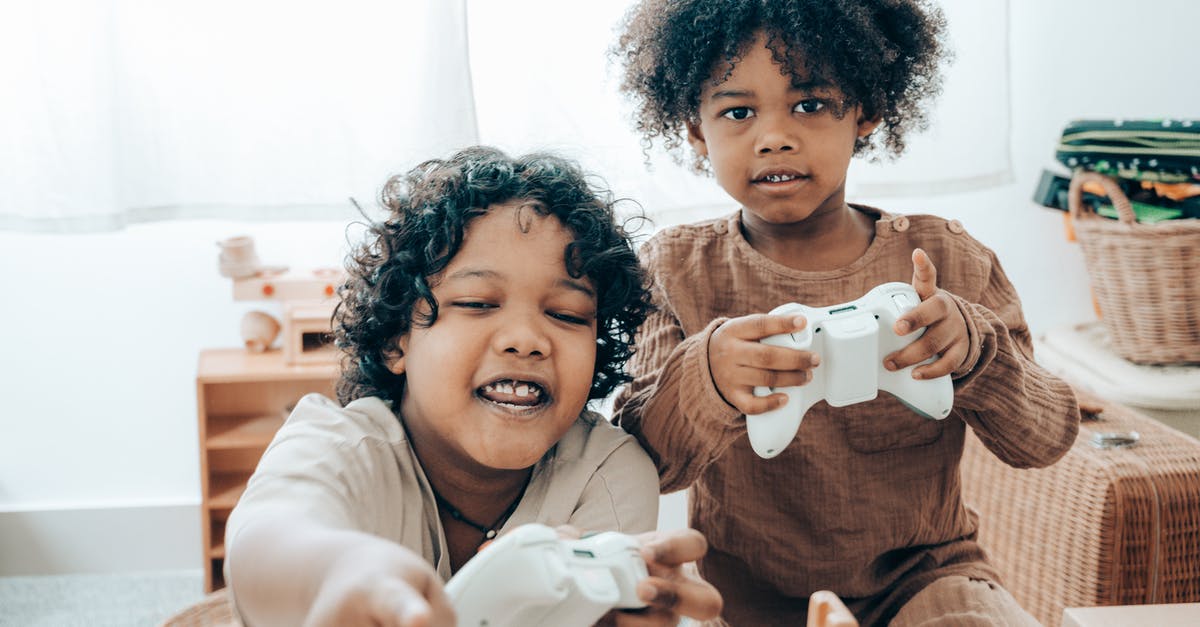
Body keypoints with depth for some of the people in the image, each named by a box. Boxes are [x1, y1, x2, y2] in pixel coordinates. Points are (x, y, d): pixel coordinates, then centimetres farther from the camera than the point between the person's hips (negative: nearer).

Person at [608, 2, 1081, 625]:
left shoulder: (946, 259, -3)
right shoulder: (673, 270, -5)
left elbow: (1045, 439, -4)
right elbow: (632, 461, -14)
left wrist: (974, 350, -26)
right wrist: (706, 378, -36)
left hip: (921, 570, 0)